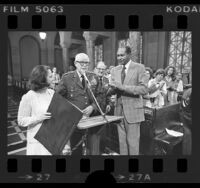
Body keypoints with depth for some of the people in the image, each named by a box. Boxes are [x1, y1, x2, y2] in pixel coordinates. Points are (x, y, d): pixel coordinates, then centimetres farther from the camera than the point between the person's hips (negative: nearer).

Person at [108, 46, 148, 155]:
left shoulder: (139, 67, -6)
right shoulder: (114, 70, 9)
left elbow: (144, 89, -16)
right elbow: (112, 91, 8)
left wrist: (123, 87, -25)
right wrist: (113, 88, -16)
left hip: (133, 110, -4)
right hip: (119, 110, 5)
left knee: (132, 141, 5)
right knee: (122, 141, 15)